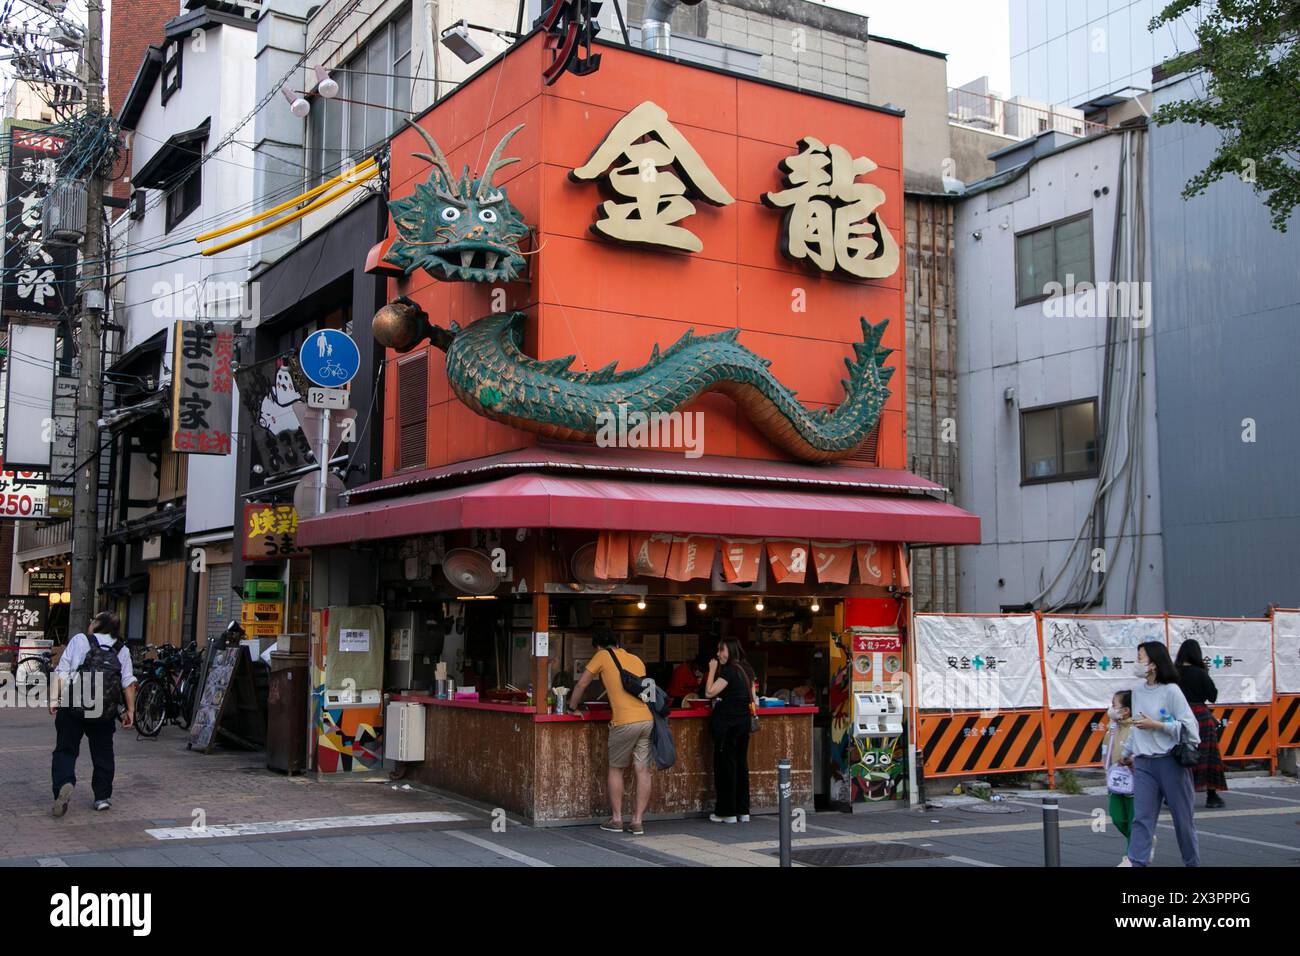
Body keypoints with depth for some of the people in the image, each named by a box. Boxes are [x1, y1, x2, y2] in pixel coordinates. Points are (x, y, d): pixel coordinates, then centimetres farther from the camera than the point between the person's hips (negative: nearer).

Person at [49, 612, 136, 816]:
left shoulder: (79, 640, 3)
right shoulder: (122, 651, 10)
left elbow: (61, 672, -4)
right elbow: (128, 682, 5)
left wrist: (54, 699, -4)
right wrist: (130, 710, 9)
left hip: (73, 707, -2)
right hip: (105, 712, 2)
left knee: (65, 750, 4)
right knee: (103, 753, 14)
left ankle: (64, 784, -21)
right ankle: (102, 797, 17)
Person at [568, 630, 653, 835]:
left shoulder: (603, 656, 7)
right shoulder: (636, 659, 20)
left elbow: (582, 684, 8)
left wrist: (573, 707, 21)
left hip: (625, 722, -4)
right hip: (647, 719, 4)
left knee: (616, 770, 12)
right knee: (643, 771, 6)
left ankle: (616, 819, 15)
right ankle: (638, 821, 8)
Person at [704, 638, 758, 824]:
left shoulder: (728, 671, -13)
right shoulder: (746, 671, 12)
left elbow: (709, 692, -17)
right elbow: (752, 698, 19)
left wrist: (712, 670, -10)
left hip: (727, 722, -8)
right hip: (744, 720, 8)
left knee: (725, 764, -1)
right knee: (741, 763, 10)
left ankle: (727, 812, 2)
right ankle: (743, 811, 12)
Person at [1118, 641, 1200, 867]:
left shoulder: (1171, 691, -10)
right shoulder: (1137, 691, 8)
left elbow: (1188, 726, -12)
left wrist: (1156, 725, -17)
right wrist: (1126, 752, 26)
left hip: (1171, 761, -5)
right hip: (1143, 763, 5)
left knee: (1182, 817, 9)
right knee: (1141, 817, -4)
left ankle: (1192, 862, 26)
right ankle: (1135, 862, -10)